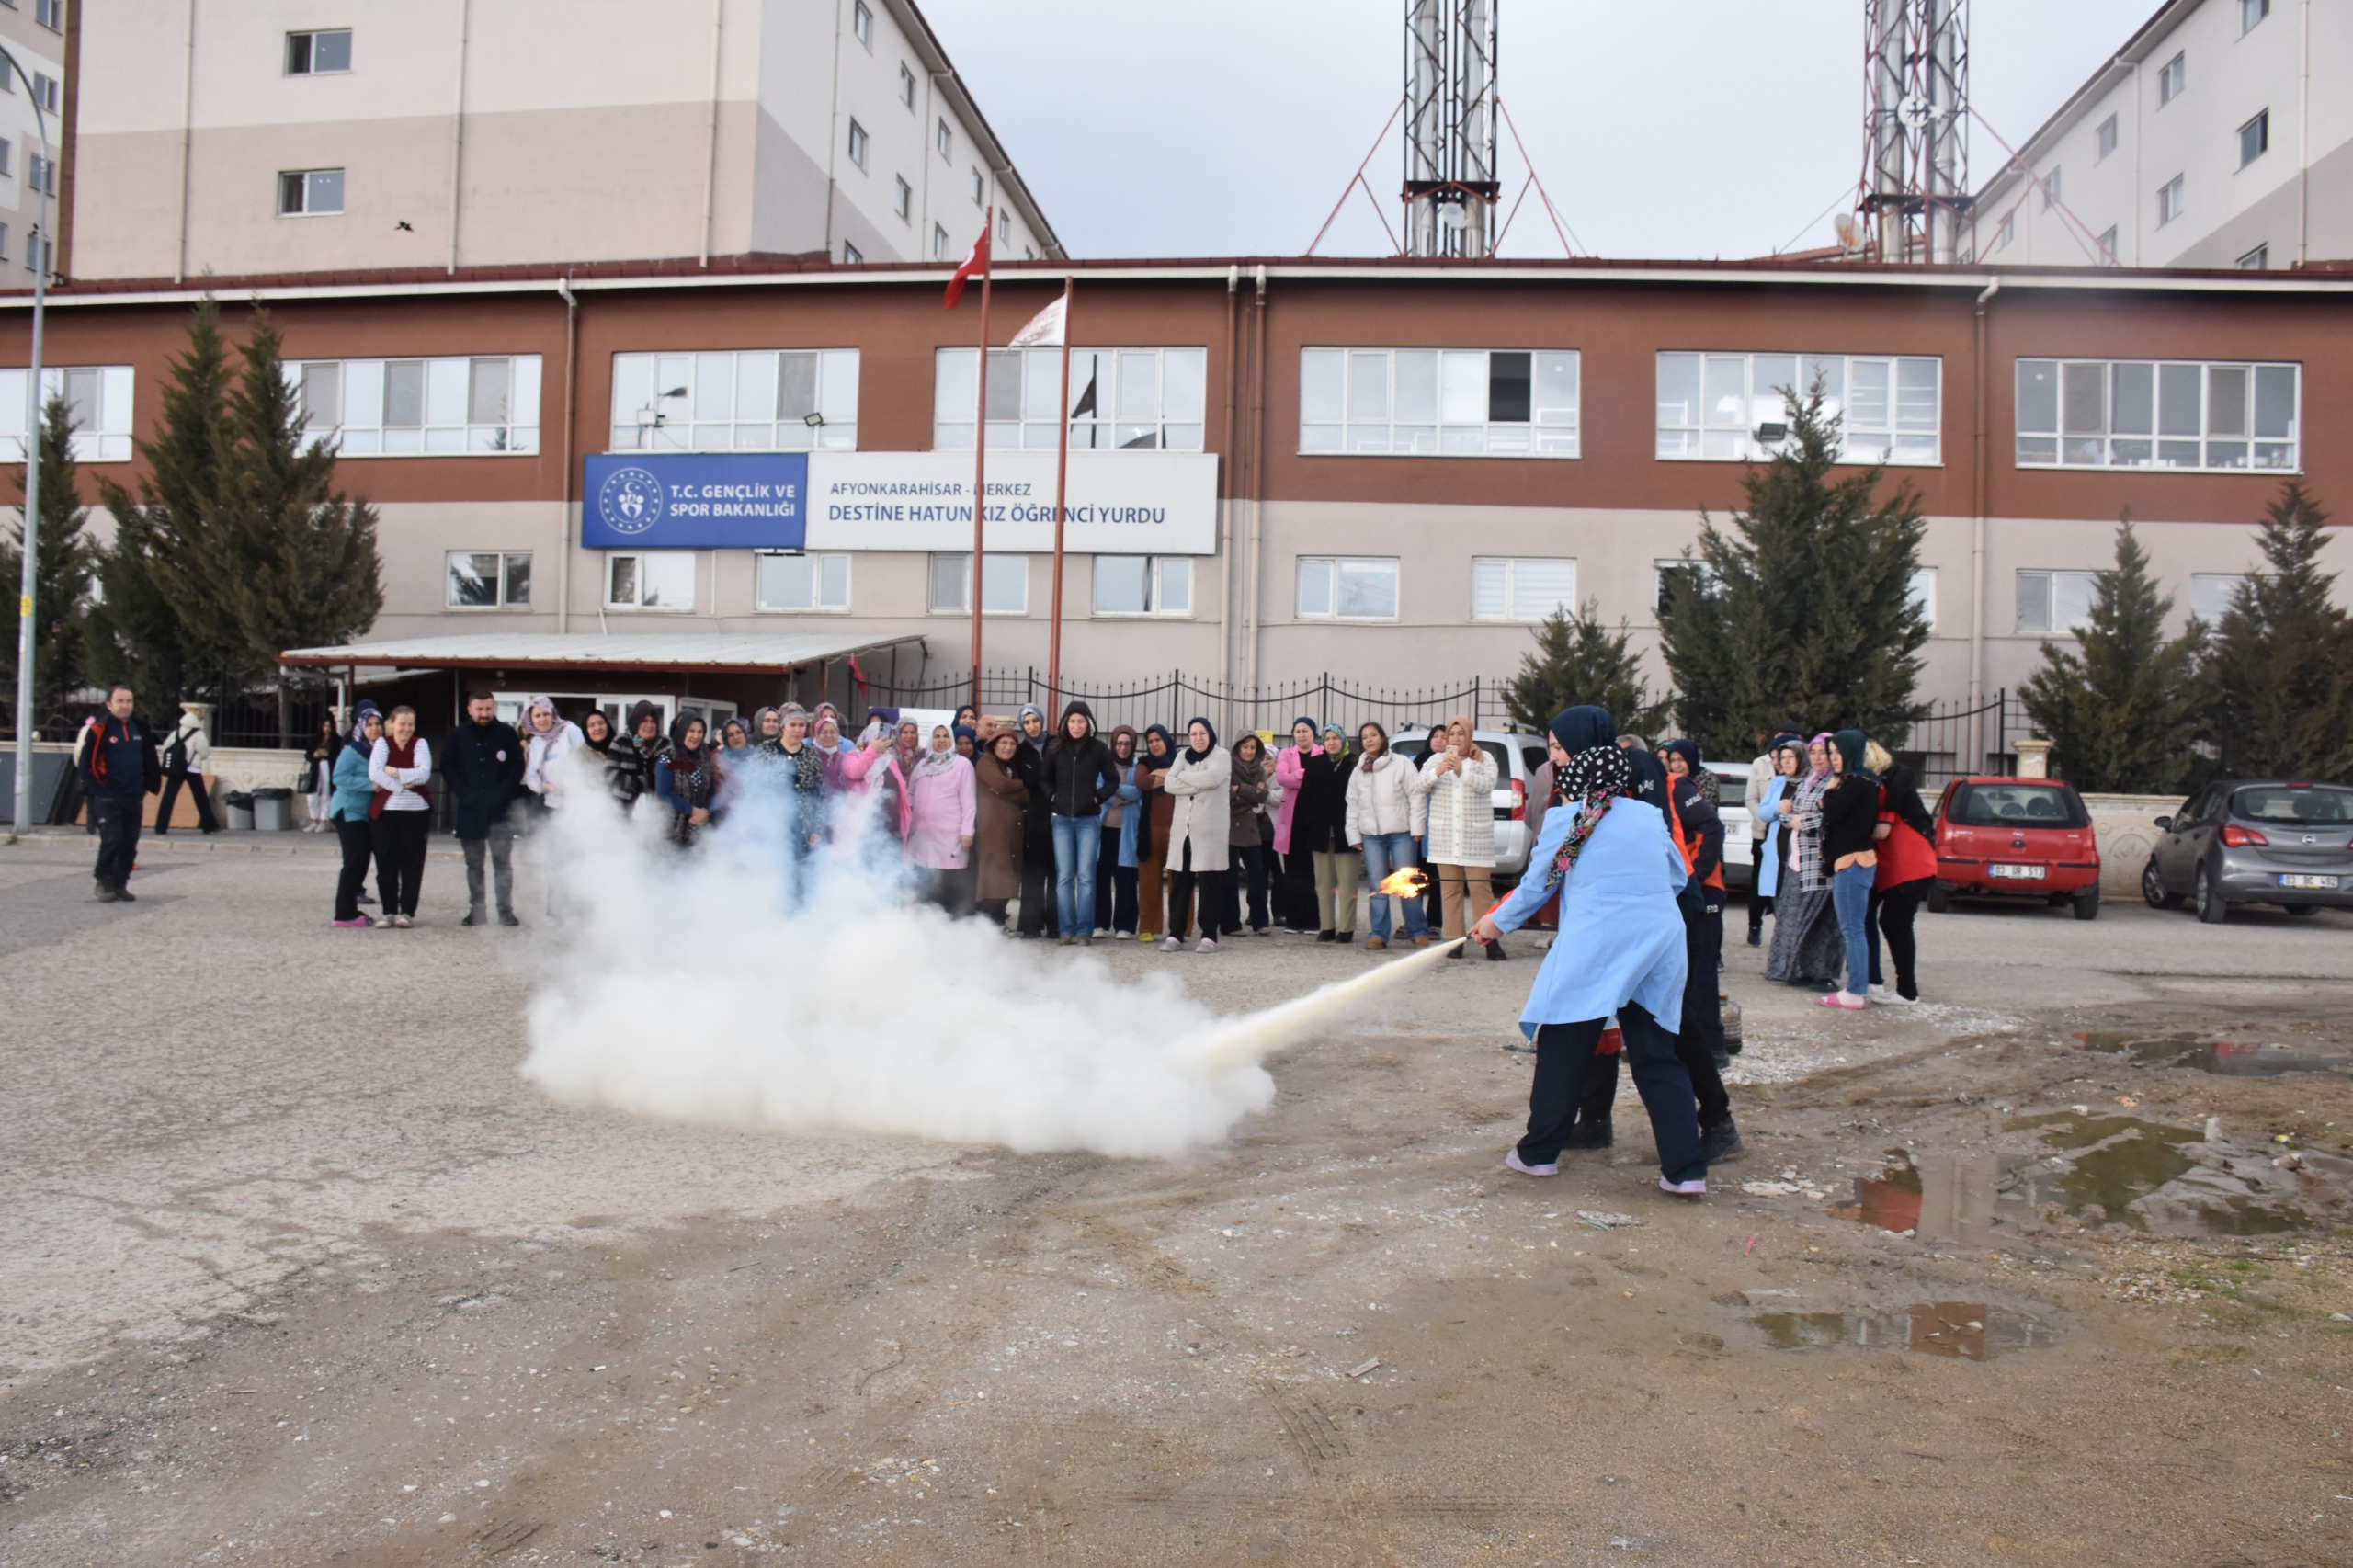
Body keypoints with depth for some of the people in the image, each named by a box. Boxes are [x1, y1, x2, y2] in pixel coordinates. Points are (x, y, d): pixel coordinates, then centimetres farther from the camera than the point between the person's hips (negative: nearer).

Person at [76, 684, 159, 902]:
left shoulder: (139, 729, 11)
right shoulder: (98, 729, -7)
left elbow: (151, 762, 19)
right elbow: (84, 762, -10)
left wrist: (146, 789, 14)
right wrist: (97, 790, -11)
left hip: (134, 799, 5)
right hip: (108, 798, -5)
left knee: (129, 845, 7)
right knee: (111, 841, -12)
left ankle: (120, 885, 16)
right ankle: (104, 882, 4)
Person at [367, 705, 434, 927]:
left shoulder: (420, 744, 5)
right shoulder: (382, 743, 4)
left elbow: (424, 773, -10)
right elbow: (374, 773, -10)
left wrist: (394, 772, -13)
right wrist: (402, 786, -13)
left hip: (416, 811, 0)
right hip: (385, 810, 0)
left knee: (412, 862, 1)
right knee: (386, 862, 2)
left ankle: (407, 911, 7)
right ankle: (389, 910, 10)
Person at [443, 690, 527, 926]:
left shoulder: (507, 733, 1)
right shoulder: (457, 736, 5)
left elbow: (518, 766, 2)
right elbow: (447, 767, 7)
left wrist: (502, 794, -9)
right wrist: (464, 794, -6)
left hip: (501, 810, -2)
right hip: (469, 810, 2)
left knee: (502, 862, -4)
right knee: (473, 864, 8)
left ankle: (506, 910, -2)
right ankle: (476, 911, 13)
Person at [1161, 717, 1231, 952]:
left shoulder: (1221, 755, 1)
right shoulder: (1182, 756, 15)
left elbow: (1212, 778, -19)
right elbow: (1169, 784, -1)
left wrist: (1184, 776, -4)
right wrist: (1199, 785, -12)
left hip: (1210, 829, -4)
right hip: (1182, 828, 4)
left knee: (1209, 884, -2)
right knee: (1179, 883, 4)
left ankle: (1209, 936, 3)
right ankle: (1175, 934, 9)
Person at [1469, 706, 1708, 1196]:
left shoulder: (1565, 818, -1)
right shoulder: (1648, 815, 10)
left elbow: (1535, 885, 8)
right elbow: (1679, 876, 17)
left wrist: (1498, 922, 24)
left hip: (1593, 948, -4)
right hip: (1659, 944, 4)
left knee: (1562, 1053, 10)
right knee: (1657, 1057, 9)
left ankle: (1539, 1153, 20)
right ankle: (1686, 1169, 5)